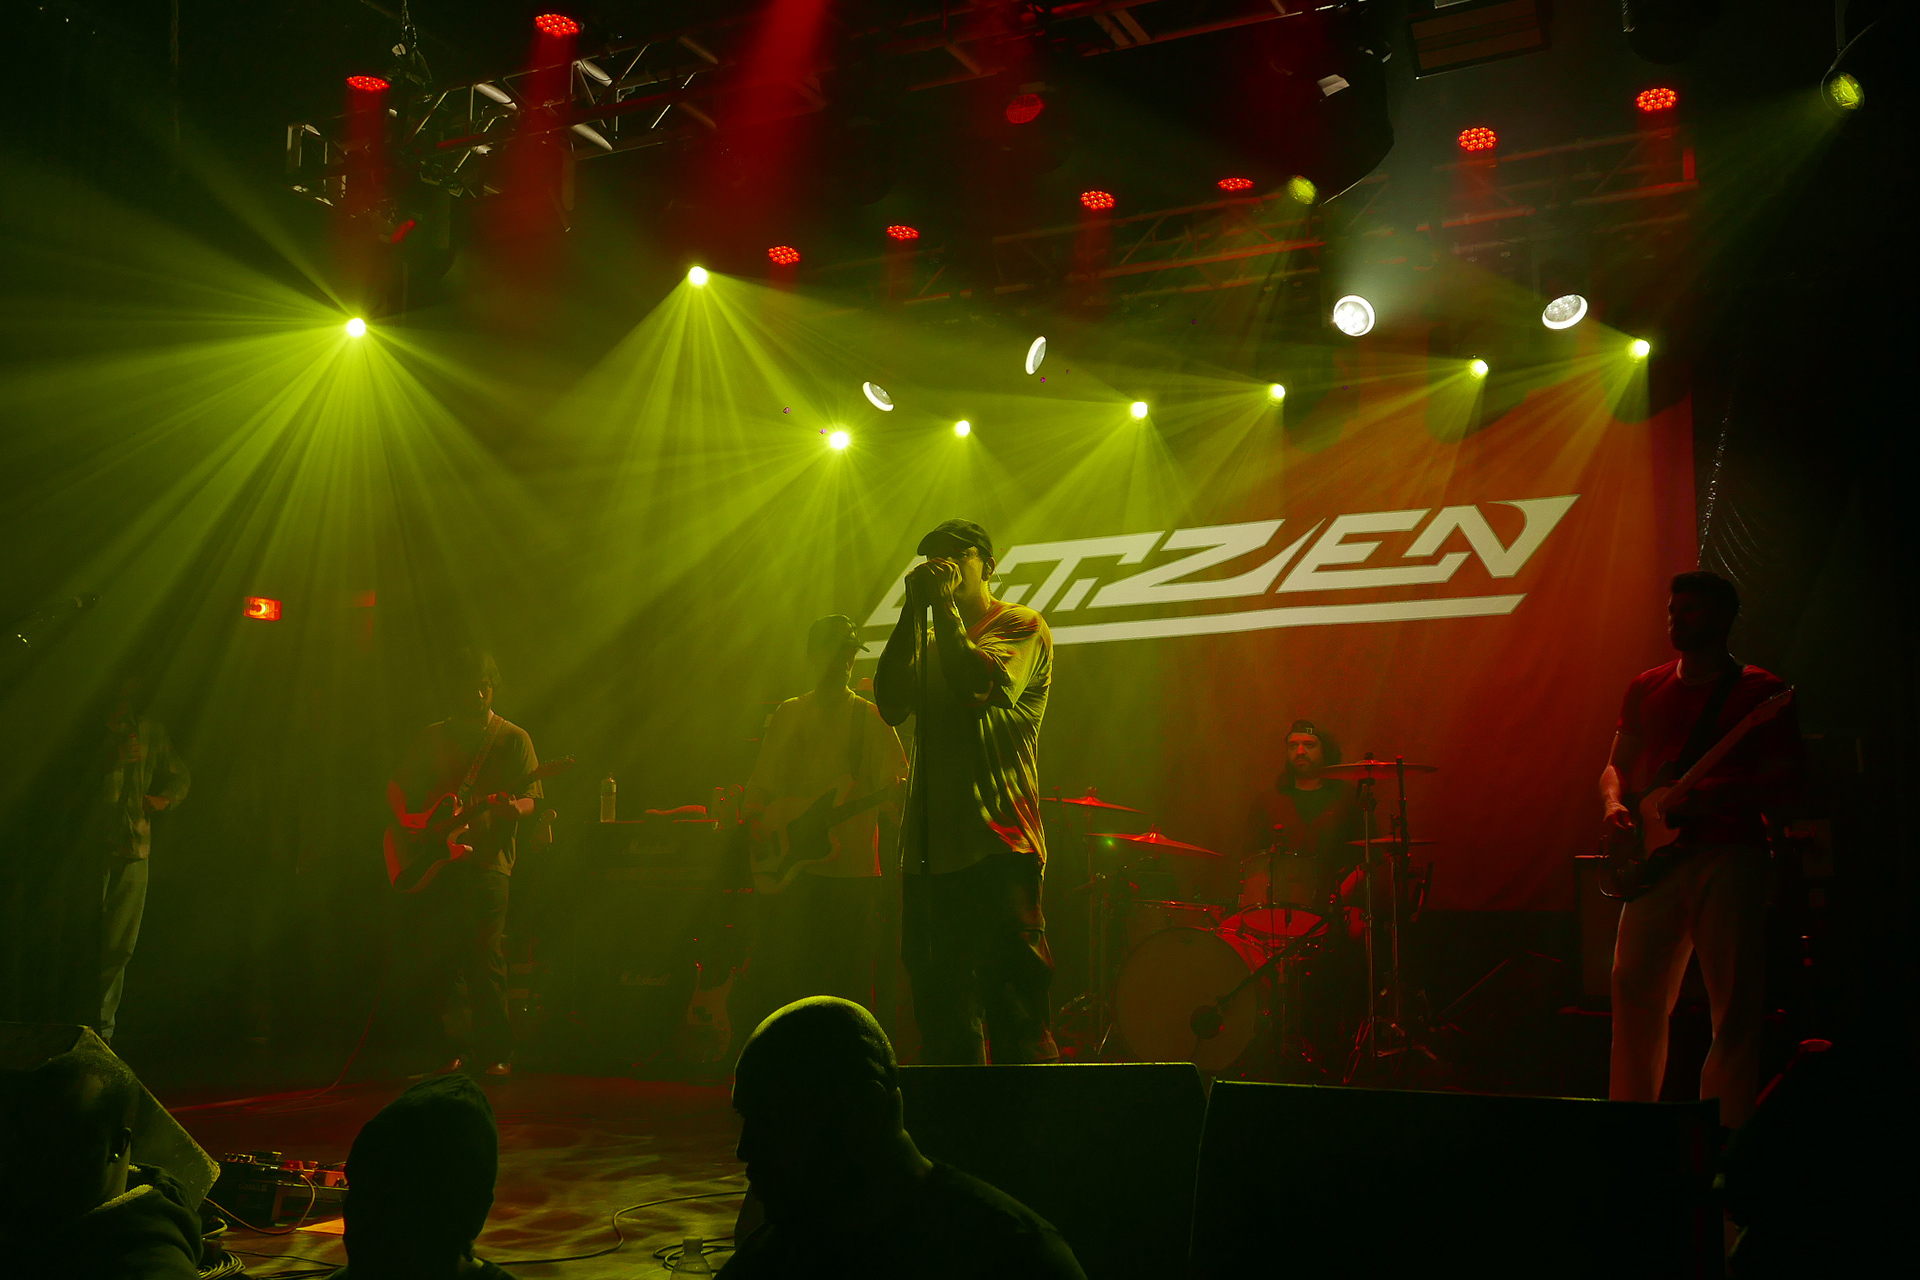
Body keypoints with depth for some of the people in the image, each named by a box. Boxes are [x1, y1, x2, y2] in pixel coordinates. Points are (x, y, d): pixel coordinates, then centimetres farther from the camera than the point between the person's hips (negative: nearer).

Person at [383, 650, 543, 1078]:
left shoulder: (513, 738, 7)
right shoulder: (432, 737, 17)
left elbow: (531, 798, 1)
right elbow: (397, 788, 20)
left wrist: (513, 808, -22)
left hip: (486, 861, -4)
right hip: (430, 861, 4)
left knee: (485, 958, -12)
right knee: (430, 958, 0)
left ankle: (495, 1054, -6)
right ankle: (444, 1048, 14)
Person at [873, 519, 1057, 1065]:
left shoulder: (1023, 627, 5)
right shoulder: (927, 639, 21)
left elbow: (986, 686, -15)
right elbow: (891, 702, 3)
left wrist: (944, 604, -6)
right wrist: (913, 611, 0)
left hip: (999, 843, -6)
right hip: (930, 843, 6)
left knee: (1014, 1001, -8)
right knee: (941, 1008, 10)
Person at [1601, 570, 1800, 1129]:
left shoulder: (1761, 692, 3)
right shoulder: (1646, 688, 16)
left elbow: (1786, 778, -4)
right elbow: (1617, 766, 20)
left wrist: (1713, 794, -19)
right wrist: (1614, 804, -1)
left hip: (1733, 855, -4)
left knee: (1735, 1003, -4)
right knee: (1635, 988, 1)